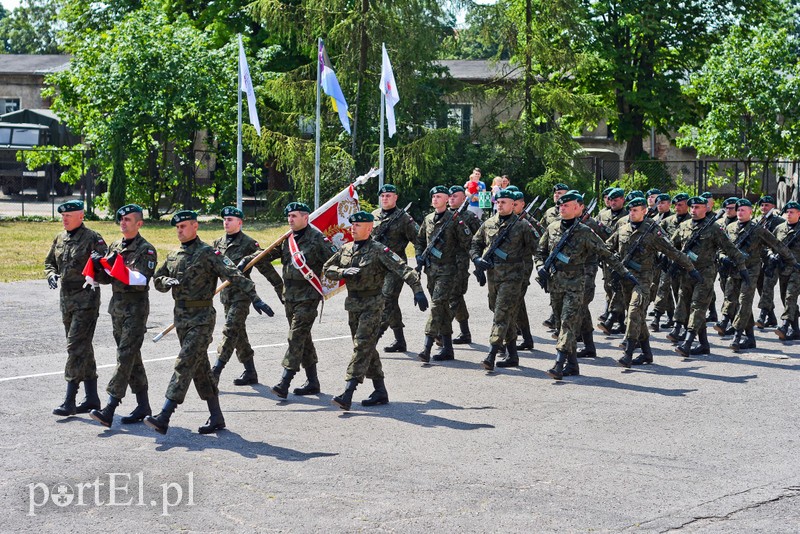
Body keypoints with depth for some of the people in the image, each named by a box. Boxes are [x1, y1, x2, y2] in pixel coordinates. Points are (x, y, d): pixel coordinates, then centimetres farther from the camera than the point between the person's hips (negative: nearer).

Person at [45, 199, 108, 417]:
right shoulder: (59, 239, 12)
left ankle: (70, 401, -11)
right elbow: (49, 262, 22)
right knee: (83, 348, 13)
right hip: (66, 299, 8)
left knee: (76, 347, -12)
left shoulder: (92, 238, -9)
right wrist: (51, 274, 2)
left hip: (86, 299, -8)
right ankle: (92, 398, 21)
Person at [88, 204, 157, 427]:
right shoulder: (115, 247, 13)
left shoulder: (146, 249, -8)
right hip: (117, 306, 8)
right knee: (132, 357, 11)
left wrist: (118, 265, -25)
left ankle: (109, 409, -18)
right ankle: (143, 406, 19)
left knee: (125, 356, -12)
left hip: (136, 307, -8)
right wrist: (98, 267, -7)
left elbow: (142, 280, -19)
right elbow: (105, 279, 13)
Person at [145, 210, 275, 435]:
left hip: (202, 319, -8)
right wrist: (168, 282, -5)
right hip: (181, 317, 8)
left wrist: (254, 298, -26)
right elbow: (157, 279, 19)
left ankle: (163, 418, -18)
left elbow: (233, 275, -17)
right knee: (200, 368, 11)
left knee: (184, 365, -13)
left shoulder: (207, 253, -9)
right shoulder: (173, 256, 12)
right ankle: (216, 418, 19)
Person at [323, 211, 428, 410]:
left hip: (371, 305, -7)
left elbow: (402, 268, -19)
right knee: (367, 349, 12)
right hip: (352, 304, 7)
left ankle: (347, 394, -20)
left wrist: (417, 289, -31)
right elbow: (327, 269, 13)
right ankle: (380, 392, 21)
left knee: (362, 347, -14)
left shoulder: (378, 250, -11)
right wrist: (344, 272, -8)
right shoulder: (345, 250, 10)